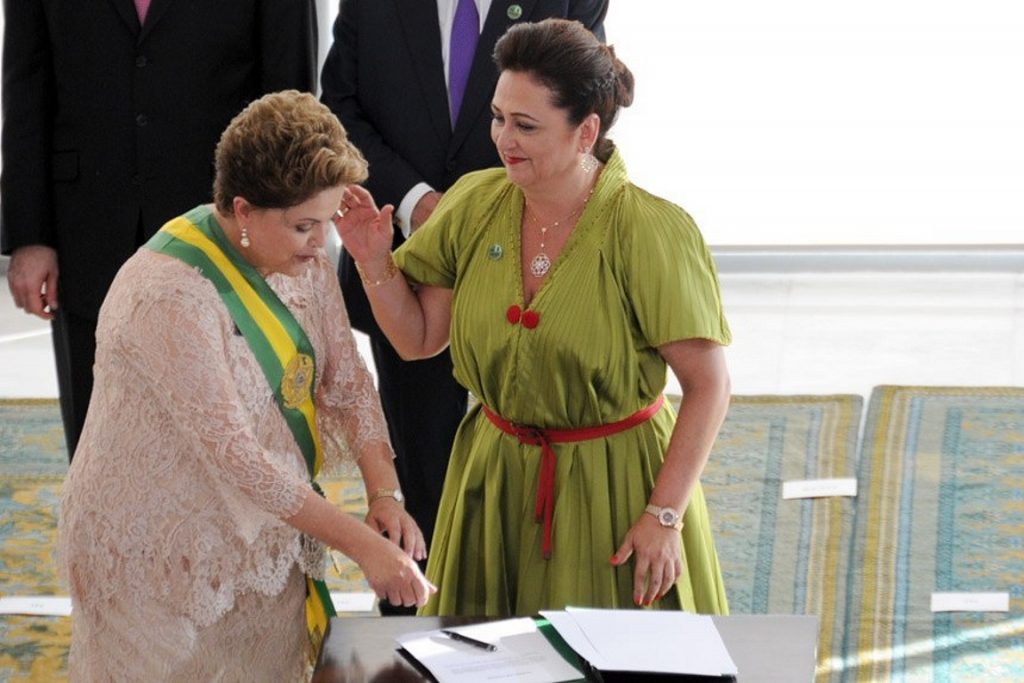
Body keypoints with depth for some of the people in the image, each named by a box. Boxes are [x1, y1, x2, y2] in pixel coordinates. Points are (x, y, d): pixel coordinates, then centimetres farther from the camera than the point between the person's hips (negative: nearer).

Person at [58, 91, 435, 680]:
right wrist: (363, 545, -28)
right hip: (163, 559, -7)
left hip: (269, 538, 7)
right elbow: (235, 457, -29)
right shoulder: (169, 298, -27)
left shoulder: (304, 259, -3)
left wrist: (385, 494, -15)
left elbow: (347, 382, 1)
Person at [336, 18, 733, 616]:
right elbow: (418, 338, 5)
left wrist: (665, 515, -17)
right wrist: (374, 261, -11)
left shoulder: (649, 231, -18)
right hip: (497, 480, 5)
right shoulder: (474, 204, -3)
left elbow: (709, 385, -15)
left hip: (612, 487, -4)